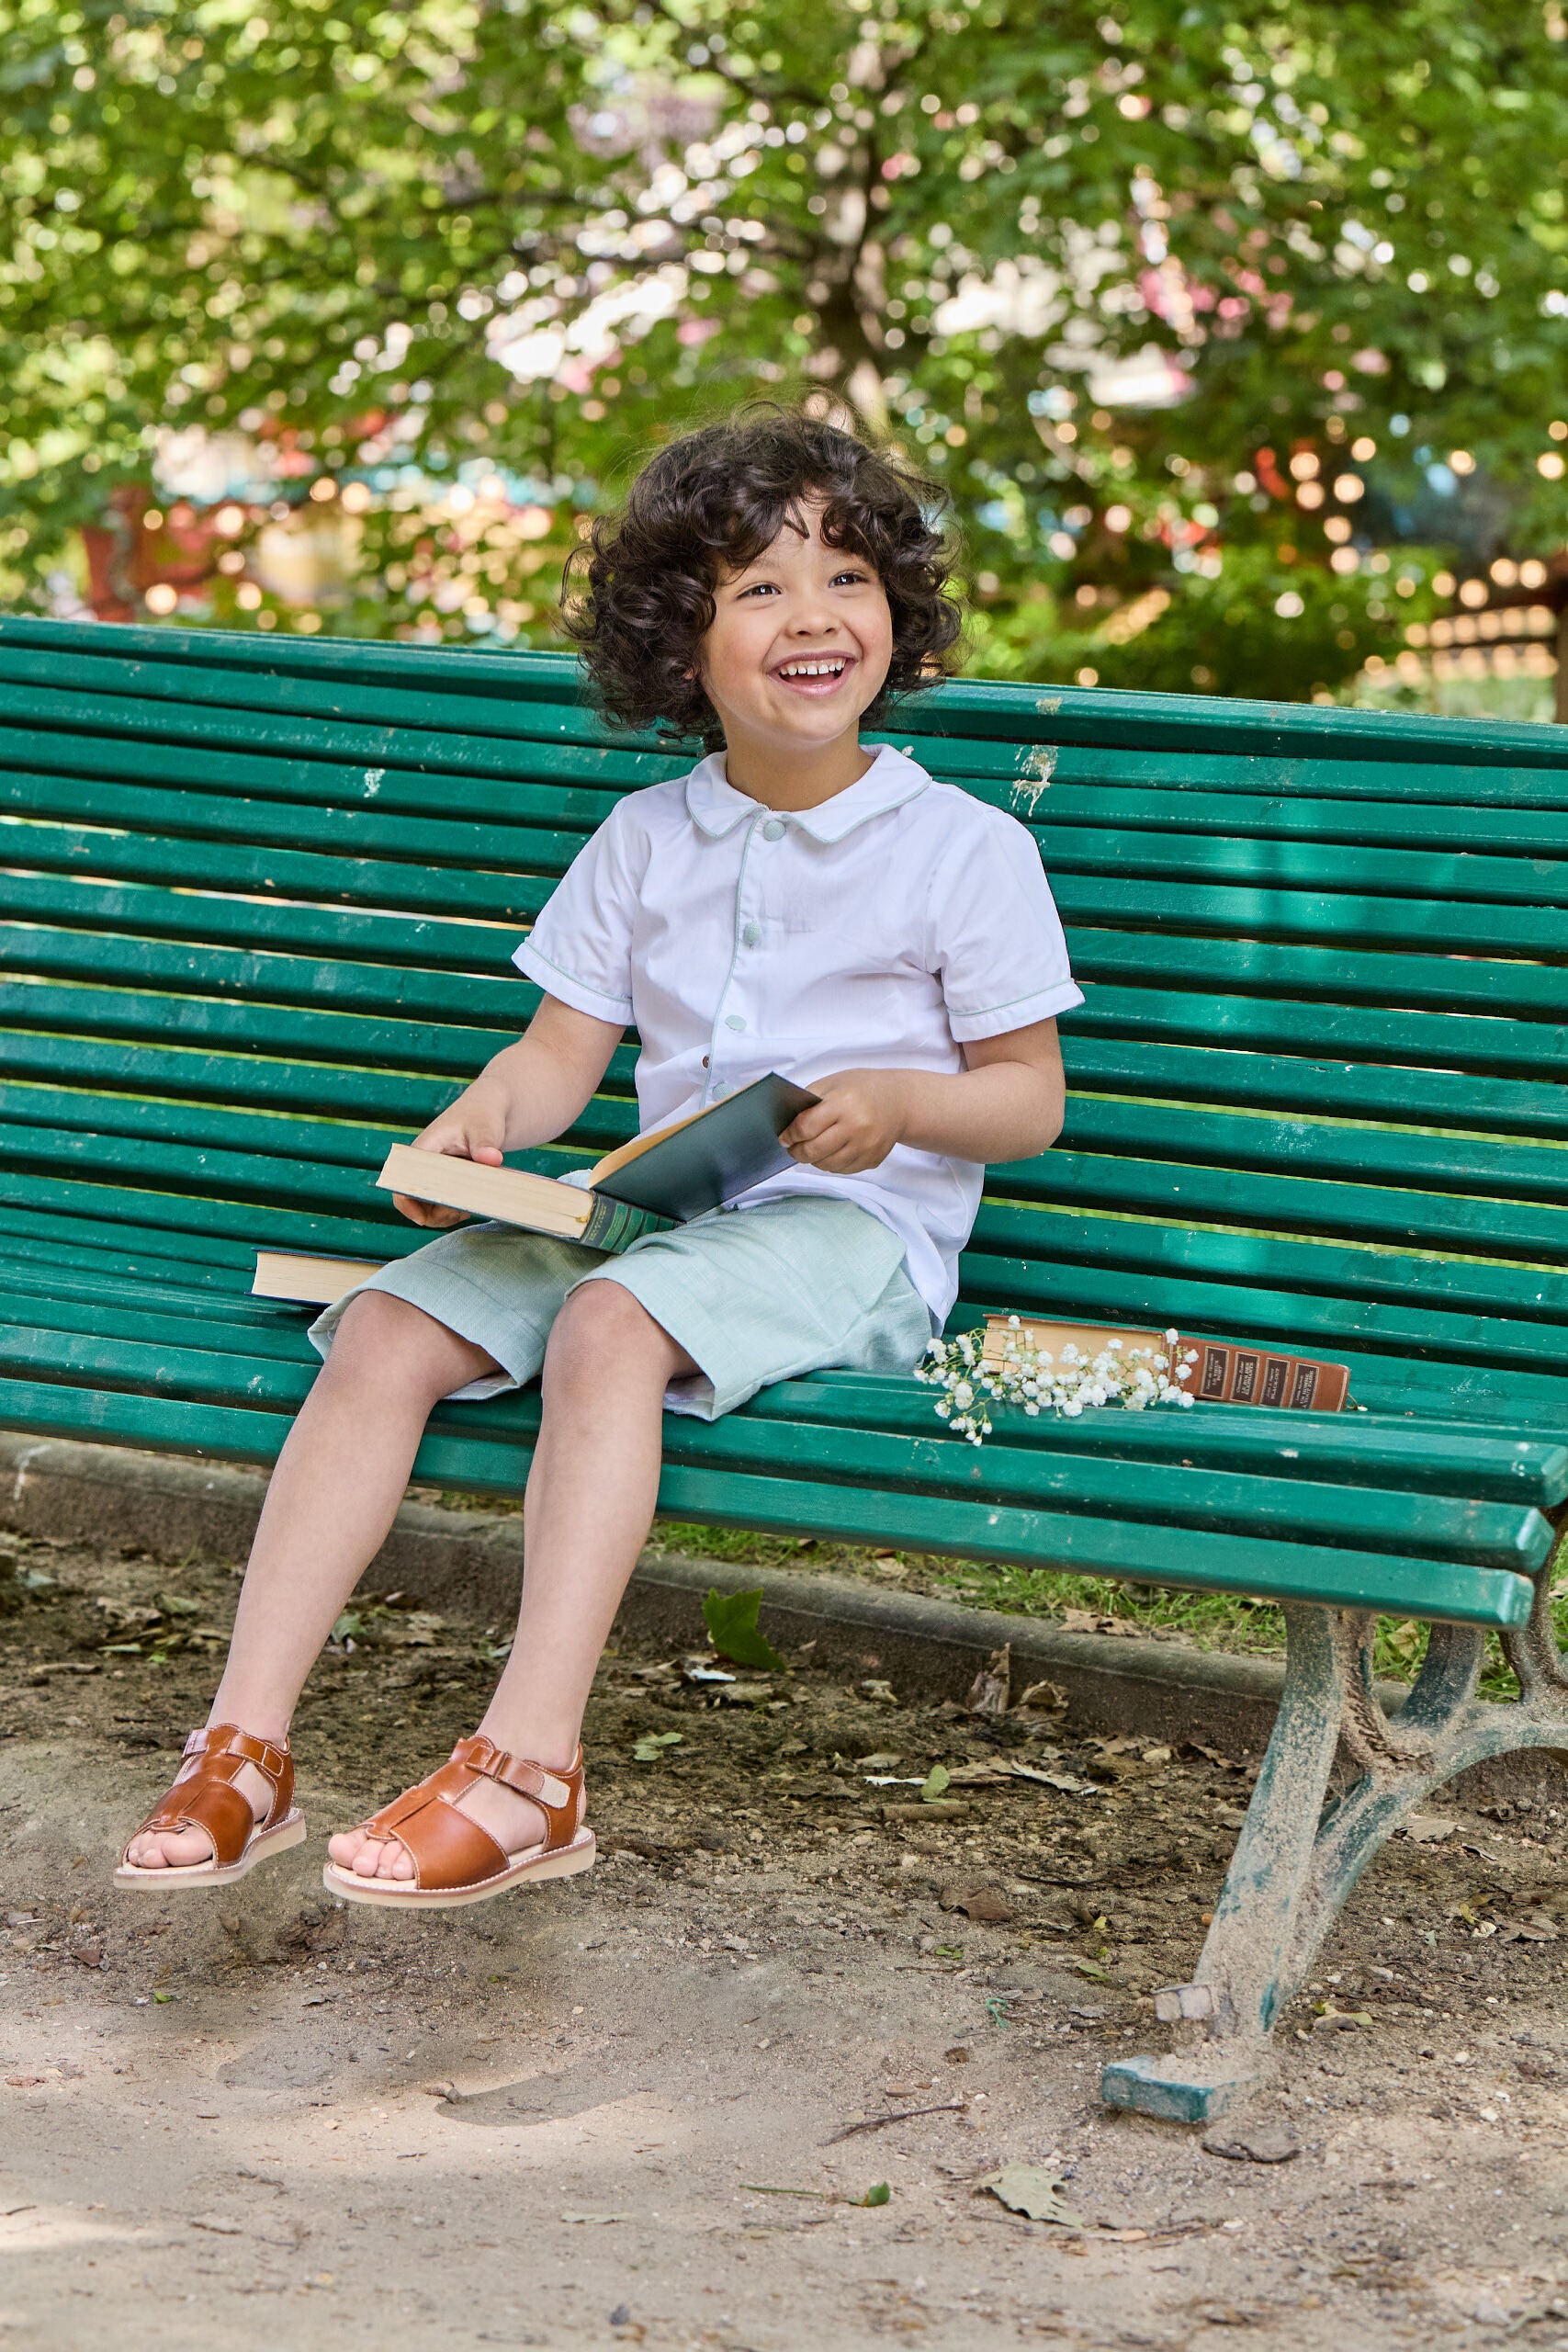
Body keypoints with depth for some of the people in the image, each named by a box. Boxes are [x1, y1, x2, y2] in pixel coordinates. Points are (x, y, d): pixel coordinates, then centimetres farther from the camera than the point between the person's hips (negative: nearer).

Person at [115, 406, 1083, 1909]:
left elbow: (1030, 1100, 3)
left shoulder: (965, 848, 1)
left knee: (608, 1326, -35)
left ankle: (532, 1768, -40)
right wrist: (484, 1120, -11)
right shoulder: (645, 839, 15)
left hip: (854, 1231, -5)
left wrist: (899, 1100, -18)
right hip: (652, 1207, 5)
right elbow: (562, 1053, 12)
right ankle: (245, 1748, -22)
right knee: (383, 1325, -19)